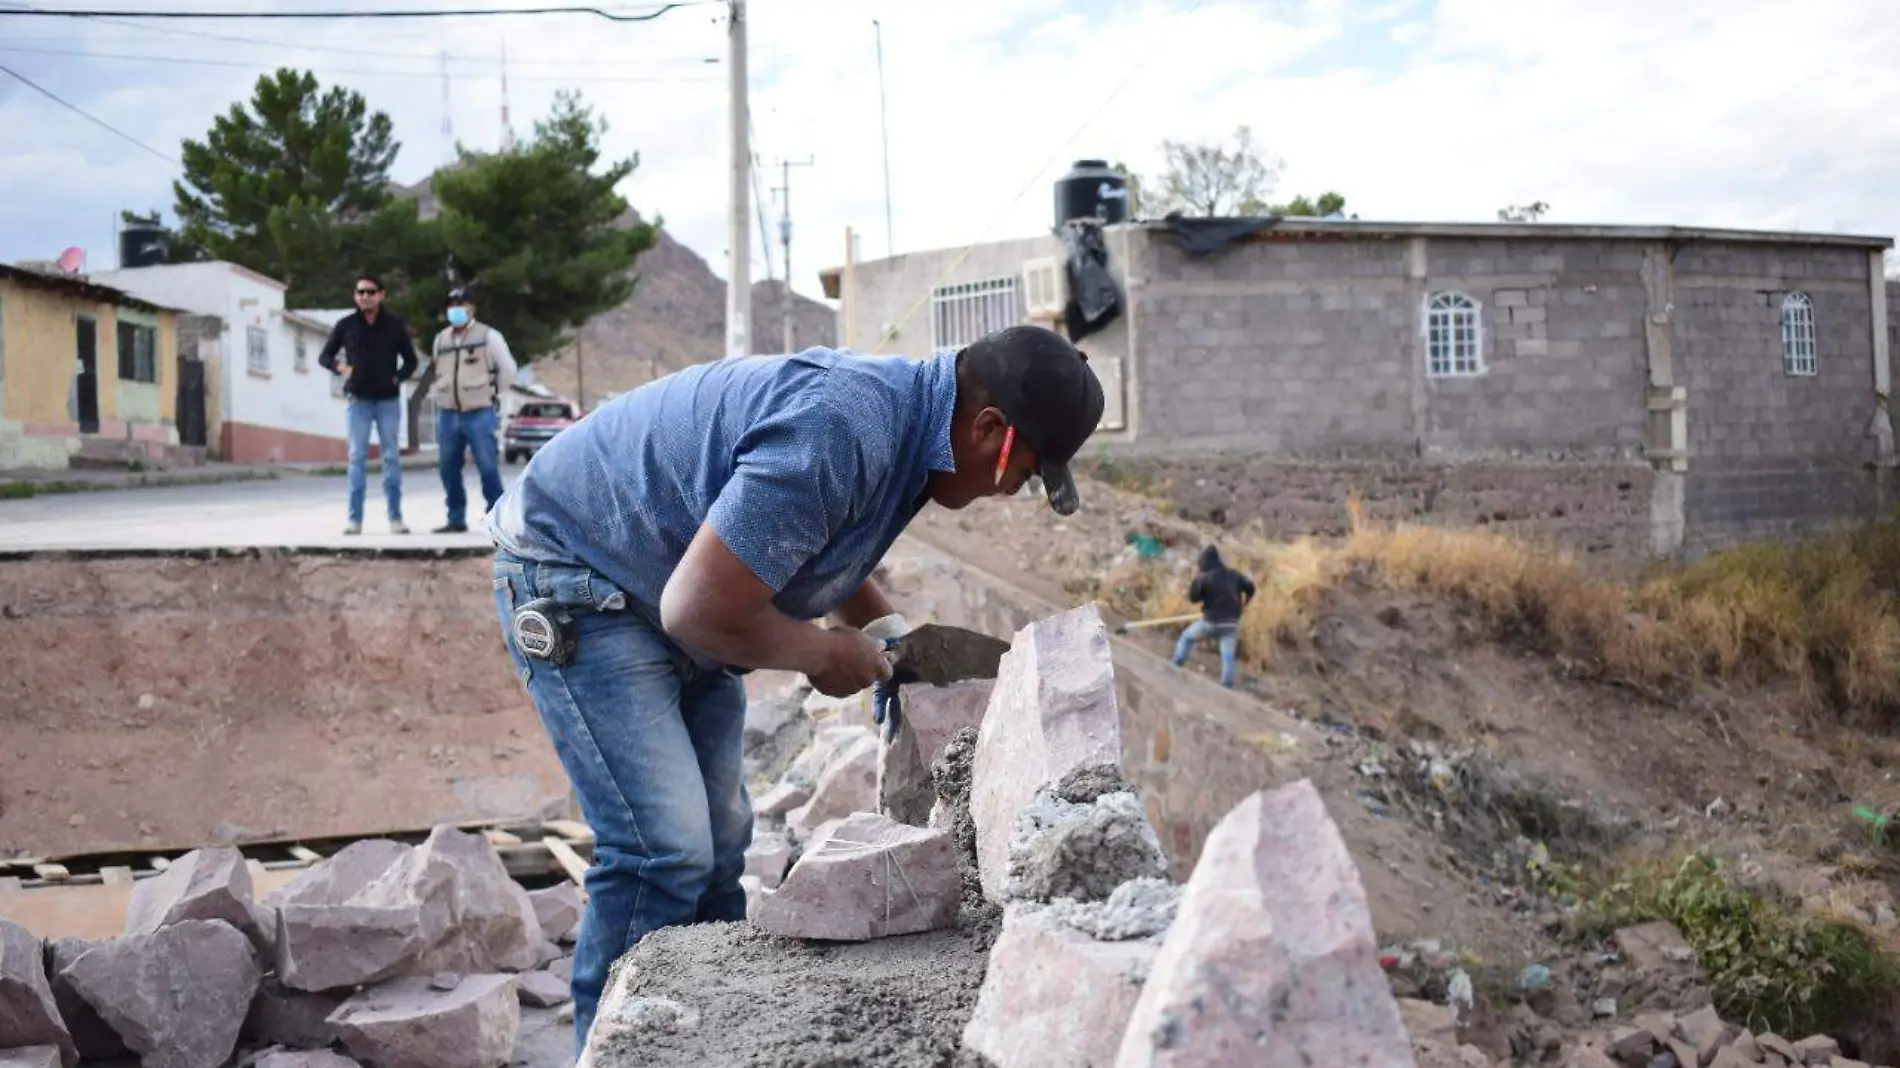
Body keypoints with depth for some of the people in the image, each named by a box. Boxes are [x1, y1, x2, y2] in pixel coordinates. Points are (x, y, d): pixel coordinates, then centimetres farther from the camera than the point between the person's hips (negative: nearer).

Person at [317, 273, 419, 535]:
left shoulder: (395, 324, 2)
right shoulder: (346, 325, 3)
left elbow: (410, 359, 10)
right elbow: (323, 356, 11)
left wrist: (398, 378, -7)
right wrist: (339, 367, -9)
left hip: (388, 400, 0)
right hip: (359, 401, 0)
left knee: (392, 457, 0)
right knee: (357, 458, -1)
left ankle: (395, 518, 3)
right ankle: (355, 519, 0)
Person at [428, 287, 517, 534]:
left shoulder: (488, 336, -2)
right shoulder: (441, 339, 13)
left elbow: (508, 369, 1)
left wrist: (490, 394, 3)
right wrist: (445, 396, 15)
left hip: (479, 414, -5)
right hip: (447, 414, 5)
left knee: (488, 468, -8)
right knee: (448, 469, 6)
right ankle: (456, 519, 14)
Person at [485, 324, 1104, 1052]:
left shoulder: (901, 403, 0)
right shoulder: (840, 432, -32)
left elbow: (816, 544, 19)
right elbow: (699, 610, -30)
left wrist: (885, 628, 6)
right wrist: (825, 653, -14)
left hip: (669, 585, 10)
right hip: (574, 578, -10)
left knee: (718, 846, 9)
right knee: (663, 851, -16)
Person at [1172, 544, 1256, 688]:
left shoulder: (1204, 578, -8)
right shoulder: (1233, 574, 8)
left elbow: (1193, 597, -6)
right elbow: (1250, 587, 13)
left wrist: (1195, 581, 7)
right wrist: (1244, 604, 27)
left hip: (1211, 622, -3)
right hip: (1231, 623, 3)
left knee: (1186, 637, 21)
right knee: (1228, 657, 0)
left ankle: (1175, 667, 19)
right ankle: (1227, 688, -4)